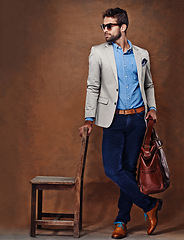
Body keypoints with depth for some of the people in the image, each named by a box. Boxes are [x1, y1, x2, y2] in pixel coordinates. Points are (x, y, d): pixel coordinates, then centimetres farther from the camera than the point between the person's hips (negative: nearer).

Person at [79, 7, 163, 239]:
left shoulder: (142, 54, 10)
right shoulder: (98, 52, 4)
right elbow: (93, 87, 1)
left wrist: (152, 107, 5)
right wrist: (89, 119, -5)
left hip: (137, 119, 1)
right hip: (114, 119, -1)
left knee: (129, 169, 4)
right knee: (112, 169, -11)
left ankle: (122, 220, 16)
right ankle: (149, 205, 6)